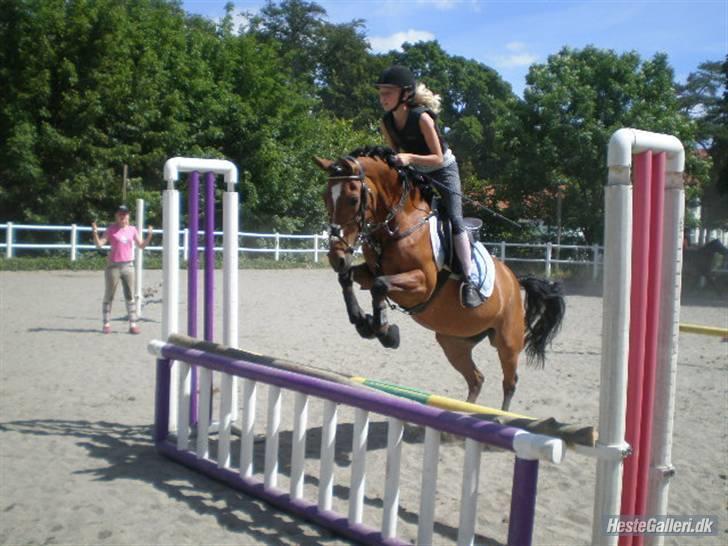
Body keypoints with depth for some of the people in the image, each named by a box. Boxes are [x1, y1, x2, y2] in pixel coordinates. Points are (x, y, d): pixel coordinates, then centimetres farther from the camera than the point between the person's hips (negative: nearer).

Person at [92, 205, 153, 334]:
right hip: (113, 266, -3)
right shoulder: (111, 229, -1)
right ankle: (106, 324, 12)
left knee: (130, 296, 2)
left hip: (128, 266, 3)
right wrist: (95, 233, -22)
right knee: (109, 296, 4)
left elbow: (141, 245, 10)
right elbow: (99, 244, -7)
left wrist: (149, 235, -4)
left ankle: (133, 325, 5)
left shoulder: (132, 229, 8)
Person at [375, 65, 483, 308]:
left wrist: (410, 157, -39)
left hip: (443, 170, -7)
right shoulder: (386, 123, -9)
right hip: (416, 174, 7)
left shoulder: (422, 118, -28)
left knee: (454, 220, -19)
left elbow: (438, 158, -26)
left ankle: (468, 281, -17)